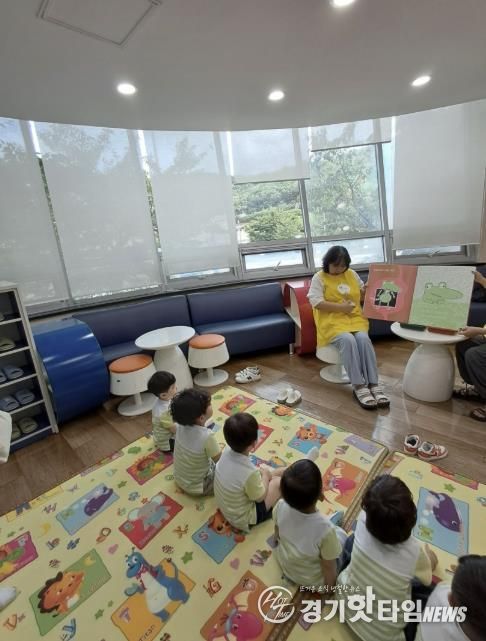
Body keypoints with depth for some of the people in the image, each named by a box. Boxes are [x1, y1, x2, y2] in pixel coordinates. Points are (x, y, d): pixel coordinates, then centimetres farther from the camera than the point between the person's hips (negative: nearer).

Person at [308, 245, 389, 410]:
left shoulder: (352, 274, 15)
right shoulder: (319, 278, 1)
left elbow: (362, 295, 24)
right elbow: (316, 302, -11)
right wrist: (341, 307, -14)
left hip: (355, 318, 4)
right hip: (332, 322, -4)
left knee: (363, 338, -28)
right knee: (348, 340, -33)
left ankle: (373, 384, -24)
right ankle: (358, 386, -27)